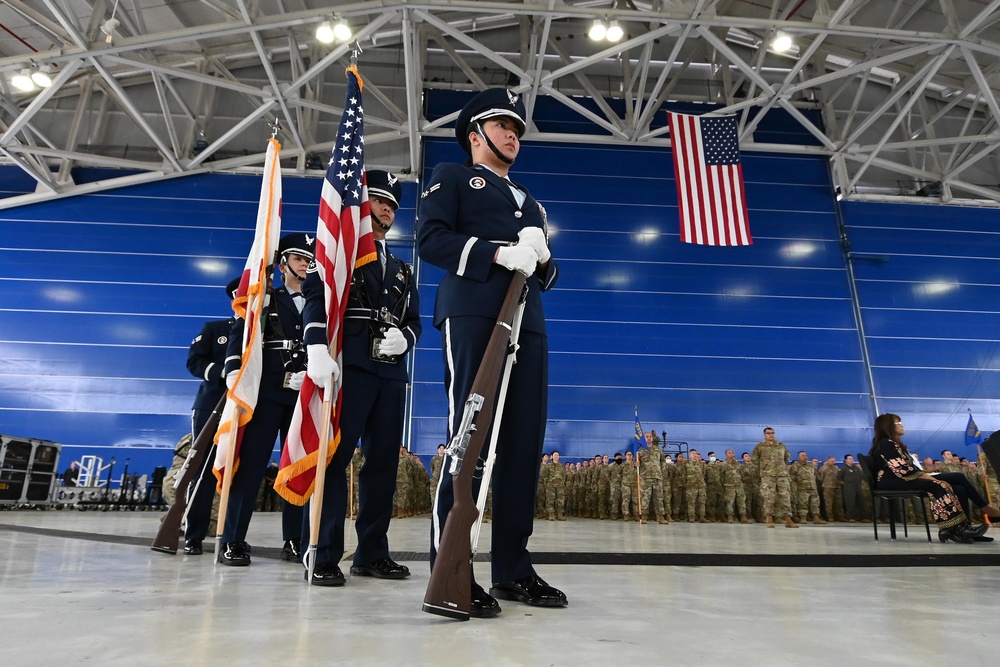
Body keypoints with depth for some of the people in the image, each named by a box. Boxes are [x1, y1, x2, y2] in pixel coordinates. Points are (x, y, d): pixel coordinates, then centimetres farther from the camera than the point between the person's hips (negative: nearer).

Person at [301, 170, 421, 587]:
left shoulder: (402, 270, 27)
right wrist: (317, 347, -22)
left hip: (391, 373, 6)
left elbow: (414, 320, 21)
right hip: (349, 366, -6)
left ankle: (372, 553, 13)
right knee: (333, 457, -7)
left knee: (384, 461, 5)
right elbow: (316, 298, -5)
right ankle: (323, 556, -2)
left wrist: (404, 337, -4)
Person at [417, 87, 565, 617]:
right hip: (472, 315, -6)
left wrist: (542, 261, 2)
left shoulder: (529, 201, 32)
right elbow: (430, 239, -3)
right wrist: (498, 253, -13)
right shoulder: (451, 176, 15)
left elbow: (545, 274, 26)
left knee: (524, 442, 2)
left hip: (528, 324, 6)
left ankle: (512, 568, 12)